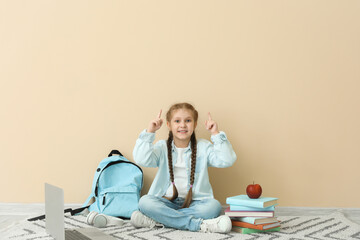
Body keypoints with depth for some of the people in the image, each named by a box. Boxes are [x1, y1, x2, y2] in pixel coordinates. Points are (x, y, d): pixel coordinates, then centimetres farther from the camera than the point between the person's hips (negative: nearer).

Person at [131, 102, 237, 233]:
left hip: (195, 202, 0)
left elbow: (227, 160, -6)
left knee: (214, 206, -30)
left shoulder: (203, 147, 9)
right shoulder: (162, 147, 8)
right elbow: (142, 160, -10)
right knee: (145, 201, -29)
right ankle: (199, 224, -32)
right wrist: (149, 132, -13)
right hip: (166, 202, 0)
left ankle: (157, 220, -29)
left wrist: (216, 134, -10)